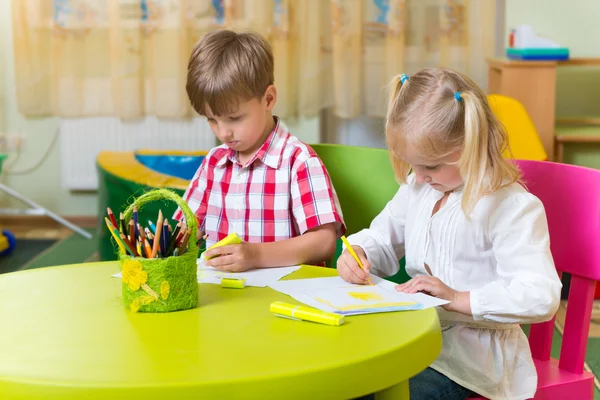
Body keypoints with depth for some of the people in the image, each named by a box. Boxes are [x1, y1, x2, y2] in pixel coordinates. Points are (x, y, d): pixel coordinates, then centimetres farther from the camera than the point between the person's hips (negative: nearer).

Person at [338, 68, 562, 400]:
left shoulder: (513, 207, -16)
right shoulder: (417, 188, 8)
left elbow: (540, 298, -24)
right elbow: (381, 239, 20)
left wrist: (459, 299, -26)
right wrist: (356, 253, -3)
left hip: (471, 350, -6)